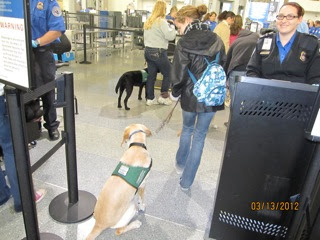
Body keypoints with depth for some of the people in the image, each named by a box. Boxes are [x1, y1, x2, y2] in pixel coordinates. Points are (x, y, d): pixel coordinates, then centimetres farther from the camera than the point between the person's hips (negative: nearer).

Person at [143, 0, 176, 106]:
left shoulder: (148, 21, 13)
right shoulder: (161, 21, -13)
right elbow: (170, 36, -16)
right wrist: (172, 27, 0)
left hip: (148, 51, 8)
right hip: (158, 52, -8)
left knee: (151, 75, 11)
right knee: (168, 73, 8)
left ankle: (150, 99, 16)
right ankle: (163, 96, 11)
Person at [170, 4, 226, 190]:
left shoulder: (184, 43, -12)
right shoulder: (217, 40, -1)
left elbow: (179, 75, -12)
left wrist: (175, 93, 5)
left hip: (190, 96, -2)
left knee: (187, 129, 24)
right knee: (200, 136, 11)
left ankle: (180, 164, 44)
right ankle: (187, 181, 20)